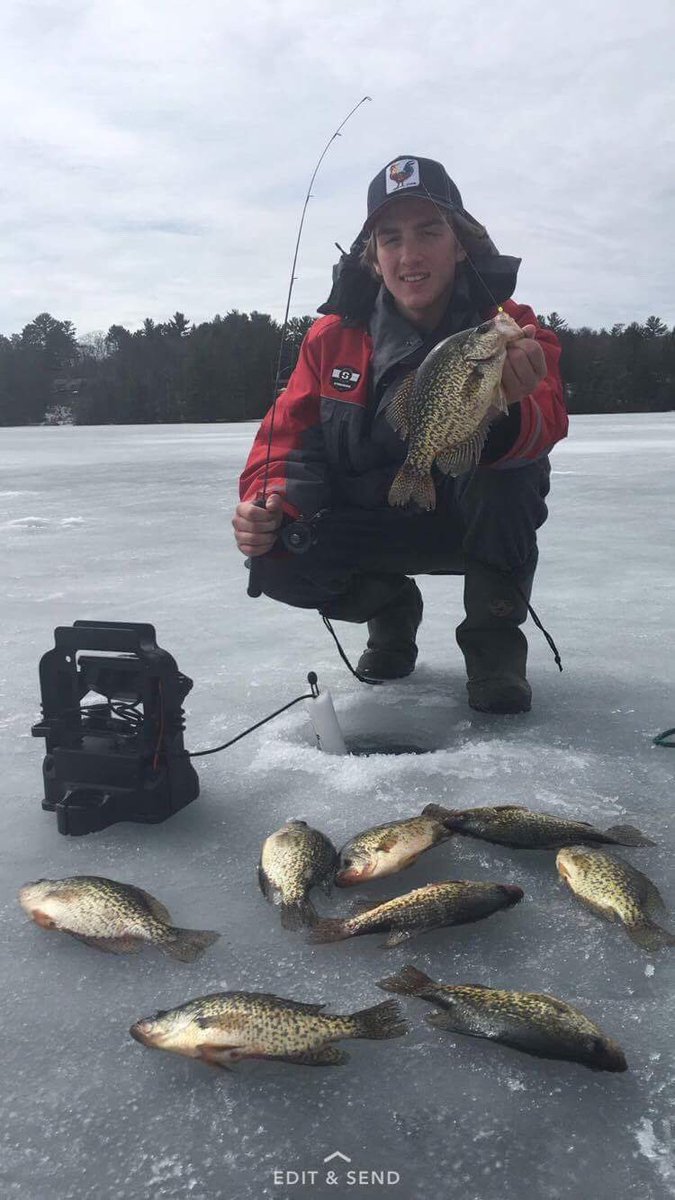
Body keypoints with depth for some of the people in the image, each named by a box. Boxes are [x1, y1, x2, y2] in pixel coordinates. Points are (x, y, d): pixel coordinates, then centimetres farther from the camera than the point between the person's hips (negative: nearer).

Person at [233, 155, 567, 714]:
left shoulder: (510, 327, -15)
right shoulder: (335, 335, -7)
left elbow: (545, 427, -33)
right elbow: (289, 431, -5)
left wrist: (506, 407, -59)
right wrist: (266, 501, -27)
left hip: (475, 521, -2)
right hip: (372, 524, 3)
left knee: (511, 465, -35)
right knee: (277, 558, -24)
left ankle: (495, 639, -14)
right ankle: (392, 609, 10)